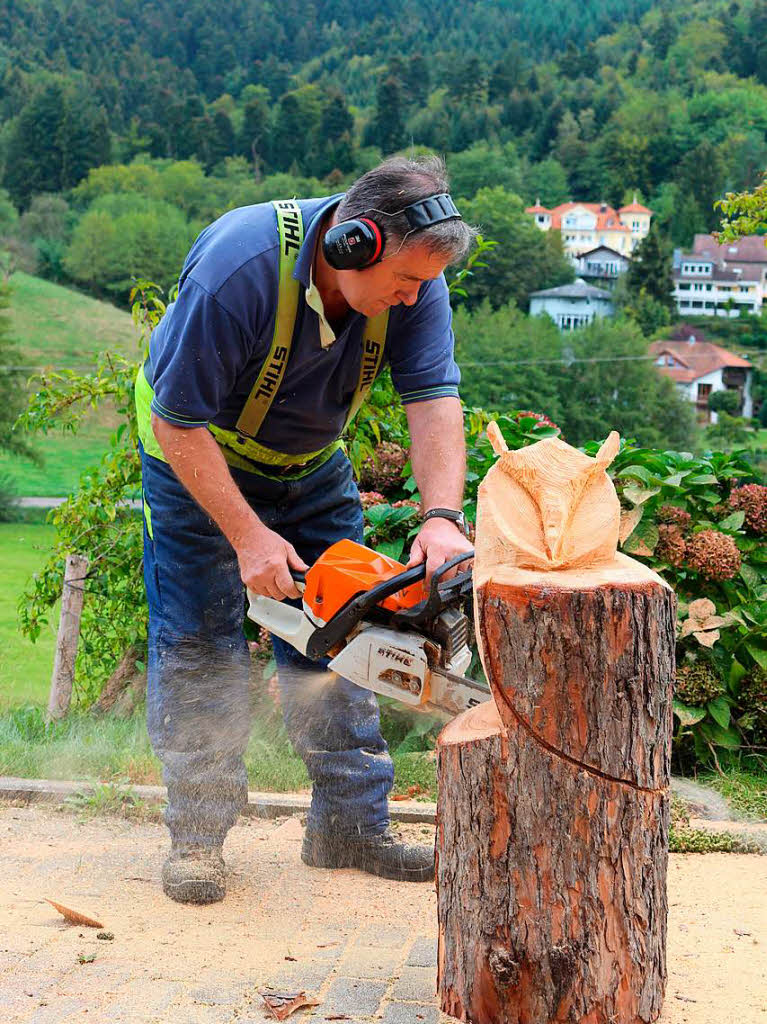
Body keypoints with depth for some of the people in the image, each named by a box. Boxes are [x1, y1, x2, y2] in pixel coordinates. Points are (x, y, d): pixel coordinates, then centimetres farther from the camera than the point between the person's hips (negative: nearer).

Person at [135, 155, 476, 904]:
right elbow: (178, 426, -30)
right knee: (198, 644, -6)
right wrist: (249, 539, -33)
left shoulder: (412, 280, -21)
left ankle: (350, 827, 12)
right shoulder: (237, 271, -36)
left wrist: (441, 517, -41)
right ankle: (196, 835, 6)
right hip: (197, 457, -4)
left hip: (310, 464, 5)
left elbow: (434, 402, -26)